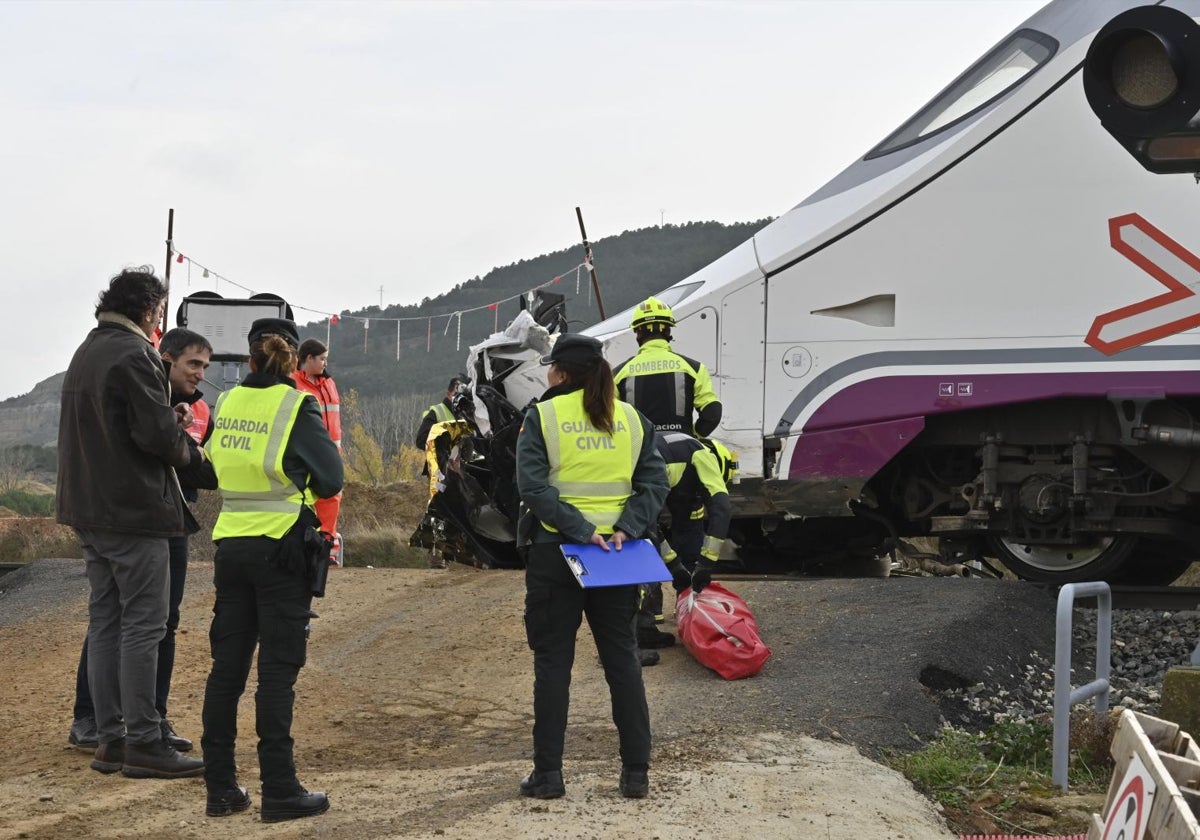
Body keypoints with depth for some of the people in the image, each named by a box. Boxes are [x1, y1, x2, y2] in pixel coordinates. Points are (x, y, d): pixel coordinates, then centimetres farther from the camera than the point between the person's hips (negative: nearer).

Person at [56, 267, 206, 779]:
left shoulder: (86, 352, 15)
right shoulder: (135, 355, -15)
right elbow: (157, 434, -20)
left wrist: (168, 422, 10)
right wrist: (192, 452, 0)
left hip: (90, 510, 9)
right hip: (135, 508, -9)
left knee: (105, 621, 11)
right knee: (142, 626, -6)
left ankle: (109, 738, 14)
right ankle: (143, 743, -4)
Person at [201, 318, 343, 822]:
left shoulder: (226, 404, 6)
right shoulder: (296, 406, -9)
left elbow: (215, 468, 14)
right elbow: (331, 480, -9)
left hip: (230, 546, 5)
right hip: (281, 549, -5)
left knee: (226, 666, 9)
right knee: (277, 671, -1)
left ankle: (220, 787, 12)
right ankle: (279, 790, 0)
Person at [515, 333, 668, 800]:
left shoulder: (542, 416, -4)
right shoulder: (631, 419, 7)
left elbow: (533, 486, -15)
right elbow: (655, 483, -1)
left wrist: (579, 530, -17)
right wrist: (626, 527, -9)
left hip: (554, 552, -3)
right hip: (618, 554, 3)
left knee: (553, 662, 5)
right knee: (622, 659, 10)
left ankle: (548, 773, 6)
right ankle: (636, 772, 10)